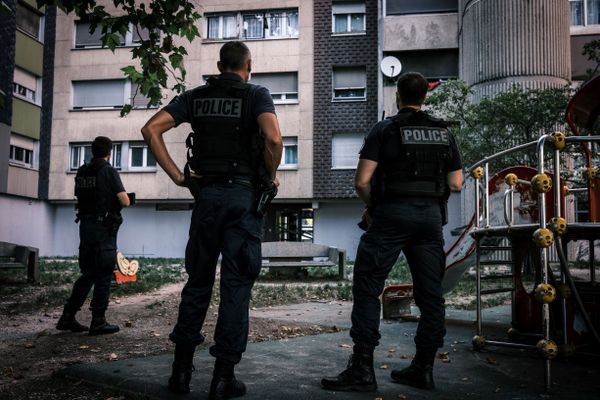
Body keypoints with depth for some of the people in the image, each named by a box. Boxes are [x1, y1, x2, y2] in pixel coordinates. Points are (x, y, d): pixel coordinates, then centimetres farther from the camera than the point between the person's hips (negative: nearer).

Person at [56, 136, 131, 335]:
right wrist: (124, 197, 10)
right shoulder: (109, 171, -9)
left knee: (88, 274, 14)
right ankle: (98, 322, 3)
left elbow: (80, 197, 18)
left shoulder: (82, 172, 10)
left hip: (85, 226, 6)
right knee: (103, 276, 0)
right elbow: (125, 202, -12)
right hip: (104, 227, -6)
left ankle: (67, 317, 14)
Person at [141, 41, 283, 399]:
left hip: (206, 194, 3)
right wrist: (271, 176, -3)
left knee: (198, 280, 13)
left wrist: (176, 175, 0)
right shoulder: (257, 95, 0)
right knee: (236, 284, 2)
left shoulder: (196, 96, 10)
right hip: (244, 195, -3)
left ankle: (182, 368, 16)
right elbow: (274, 138, -19)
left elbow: (151, 129, -1)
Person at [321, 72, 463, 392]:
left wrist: (371, 207, 9)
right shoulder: (444, 132, 12)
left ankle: (362, 369, -6)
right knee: (429, 294, 10)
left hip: (392, 214, -5)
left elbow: (362, 181, -8)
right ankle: (423, 369, 16)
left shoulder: (385, 129, -1)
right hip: (431, 217, 5)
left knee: (367, 288, -2)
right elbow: (456, 184, 11)